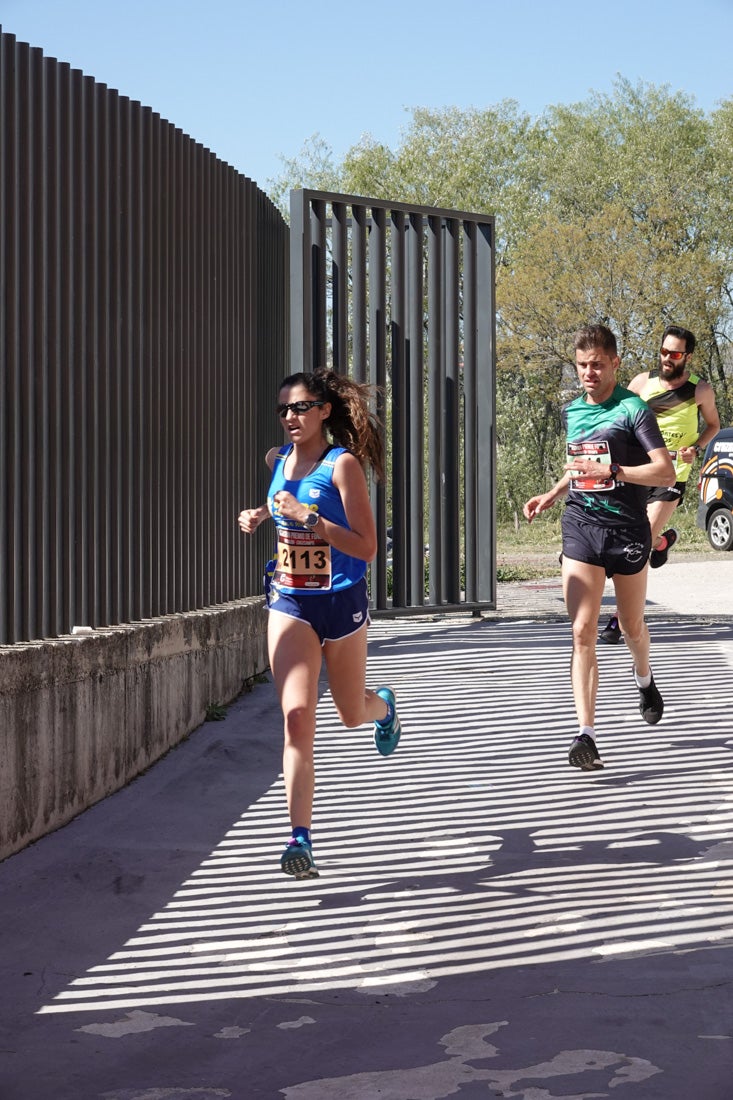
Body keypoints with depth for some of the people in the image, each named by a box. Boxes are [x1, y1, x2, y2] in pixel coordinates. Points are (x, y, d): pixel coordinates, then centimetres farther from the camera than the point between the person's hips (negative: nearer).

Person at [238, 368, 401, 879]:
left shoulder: (343, 464, -13)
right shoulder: (279, 459, 4)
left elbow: (366, 547, -19)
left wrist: (309, 517, -25)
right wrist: (262, 516, 8)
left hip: (341, 602, -3)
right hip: (289, 604, 3)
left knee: (352, 713, 18)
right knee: (297, 716, -14)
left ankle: (384, 705, 57)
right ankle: (301, 837, -18)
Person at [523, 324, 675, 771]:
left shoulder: (633, 409, -9)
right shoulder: (572, 411, 10)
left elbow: (666, 471, -17)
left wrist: (609, 472, -26)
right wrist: (553, 494, 12)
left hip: (627, 528, -3)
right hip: (581, 525, 3)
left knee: (632, 626, 16)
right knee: (582, 631, -11)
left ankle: (644, 680, 51)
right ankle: (586, 734, -15)